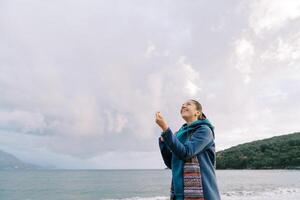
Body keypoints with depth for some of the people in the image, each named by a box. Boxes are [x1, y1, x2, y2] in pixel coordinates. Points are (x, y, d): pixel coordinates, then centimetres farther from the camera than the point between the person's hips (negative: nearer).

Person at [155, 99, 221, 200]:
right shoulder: (179, 133, 12)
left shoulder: (204, 130, -5)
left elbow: (185, 153, -19)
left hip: (200, 191, -6)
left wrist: (165, 128, -21)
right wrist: (163, 140, -1)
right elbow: (170, 164, 10)